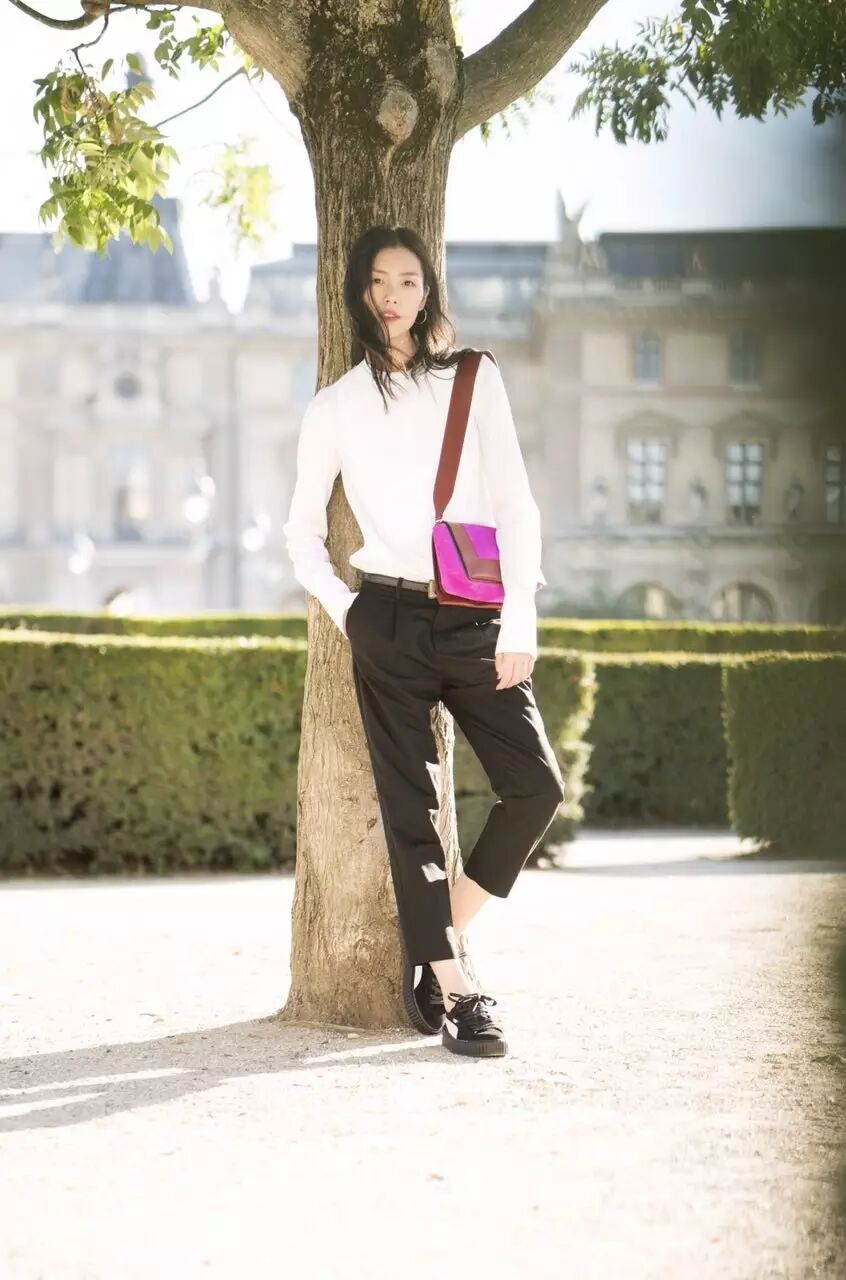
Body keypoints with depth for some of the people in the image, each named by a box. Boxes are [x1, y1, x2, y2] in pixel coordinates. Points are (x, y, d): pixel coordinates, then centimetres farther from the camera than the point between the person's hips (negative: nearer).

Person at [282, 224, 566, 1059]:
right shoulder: (334, 407, 6)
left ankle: (440, 938, 10)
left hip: (475, 622, 1)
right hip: (390, 621, -1)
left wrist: (518, 623, -8)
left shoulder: (474, 381, 5)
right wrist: (341, 609, 2)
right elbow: (302, 531, 15)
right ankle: (454, 988, 3)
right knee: (411, 807, -1)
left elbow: (514, 505, 0)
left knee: (535, 784, -7)